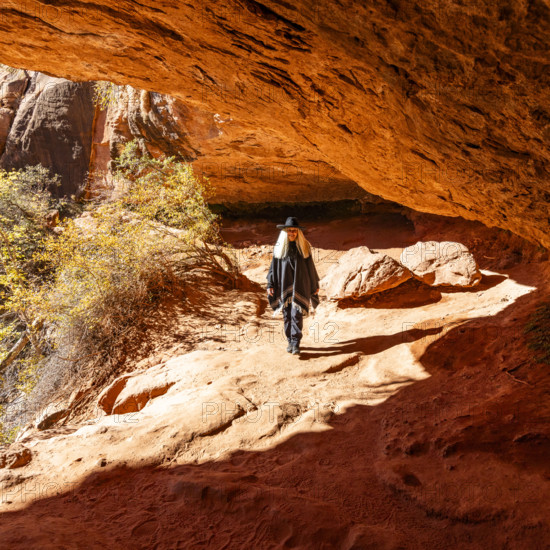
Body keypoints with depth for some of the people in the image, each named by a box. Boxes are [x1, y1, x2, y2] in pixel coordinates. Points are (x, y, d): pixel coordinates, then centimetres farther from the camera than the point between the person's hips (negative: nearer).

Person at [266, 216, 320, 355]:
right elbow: (273, 266, 6)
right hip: (284, 285, 2)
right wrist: (270, 285, 0)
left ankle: (295, 343, -8)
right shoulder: (279, 247, 3)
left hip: (300, 285, -2)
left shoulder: (304, 246, 1)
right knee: (287, 315, 6)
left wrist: (315, 285, 9)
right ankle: (290, 341, 18)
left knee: (297, 314, -10)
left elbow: (310, 266, 6)